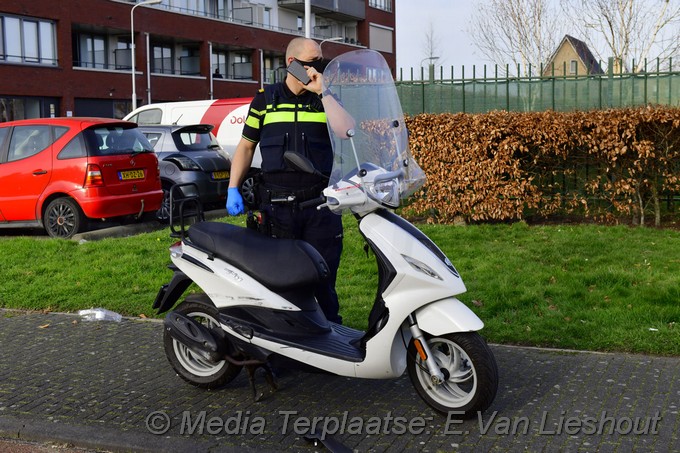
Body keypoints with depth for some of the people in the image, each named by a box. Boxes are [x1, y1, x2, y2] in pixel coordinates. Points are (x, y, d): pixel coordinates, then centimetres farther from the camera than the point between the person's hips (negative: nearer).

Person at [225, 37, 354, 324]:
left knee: (324, 277, 4)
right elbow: (246, 146, 13)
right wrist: (232, 189, 3)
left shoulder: (326, 100, 10)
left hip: (320, 203, 0)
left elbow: (346, 132, -9)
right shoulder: (265, 100, 10)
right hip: (277, 204, 0)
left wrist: (323, 92, -9)